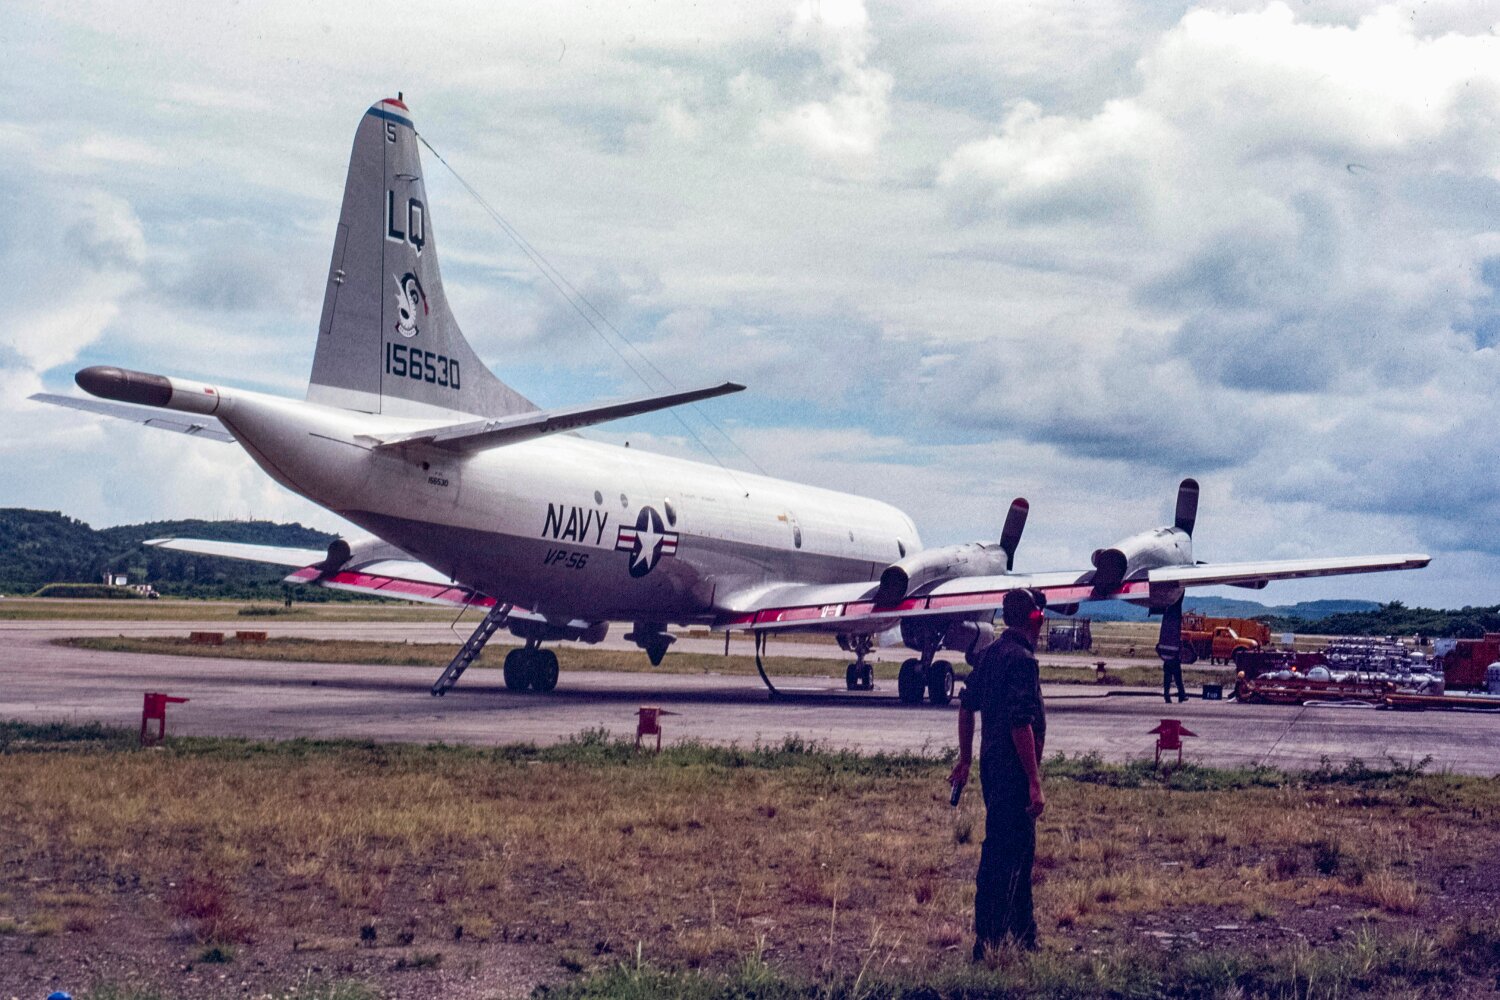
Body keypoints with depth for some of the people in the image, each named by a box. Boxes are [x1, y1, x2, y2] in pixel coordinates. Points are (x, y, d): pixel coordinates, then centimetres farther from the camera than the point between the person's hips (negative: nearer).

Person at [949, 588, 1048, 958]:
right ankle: (988, 942, -2)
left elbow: (966, 705, 17)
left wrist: (965, 759, 24)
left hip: (991, 764, 10)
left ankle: (1024, 936, 28)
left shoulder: (992, 653, 11)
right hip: (1013, 771, -10)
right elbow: (1020, 724, -23)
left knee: (1020, 849, 19)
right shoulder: (1021, 659, -17)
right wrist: (1035, 784, -21)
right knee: (1005, 857, -5)